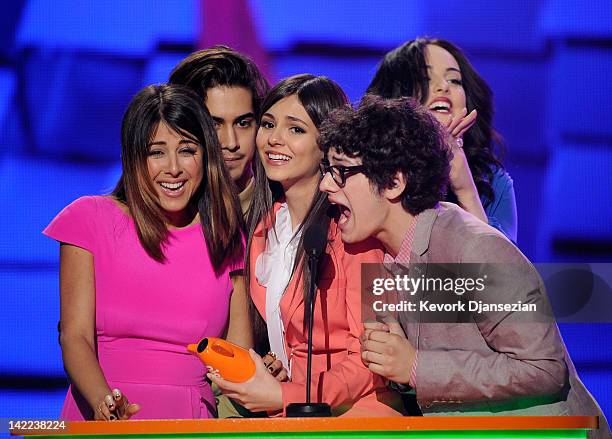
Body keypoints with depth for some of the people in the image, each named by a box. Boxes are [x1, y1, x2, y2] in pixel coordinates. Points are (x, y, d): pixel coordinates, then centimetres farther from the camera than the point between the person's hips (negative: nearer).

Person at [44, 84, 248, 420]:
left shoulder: (225, 238, 12)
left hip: (194, 419, 2)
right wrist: (104, 402, -19)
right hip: (103, 425, -2)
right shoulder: (91, 219, 4)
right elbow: (75, 337, -2)